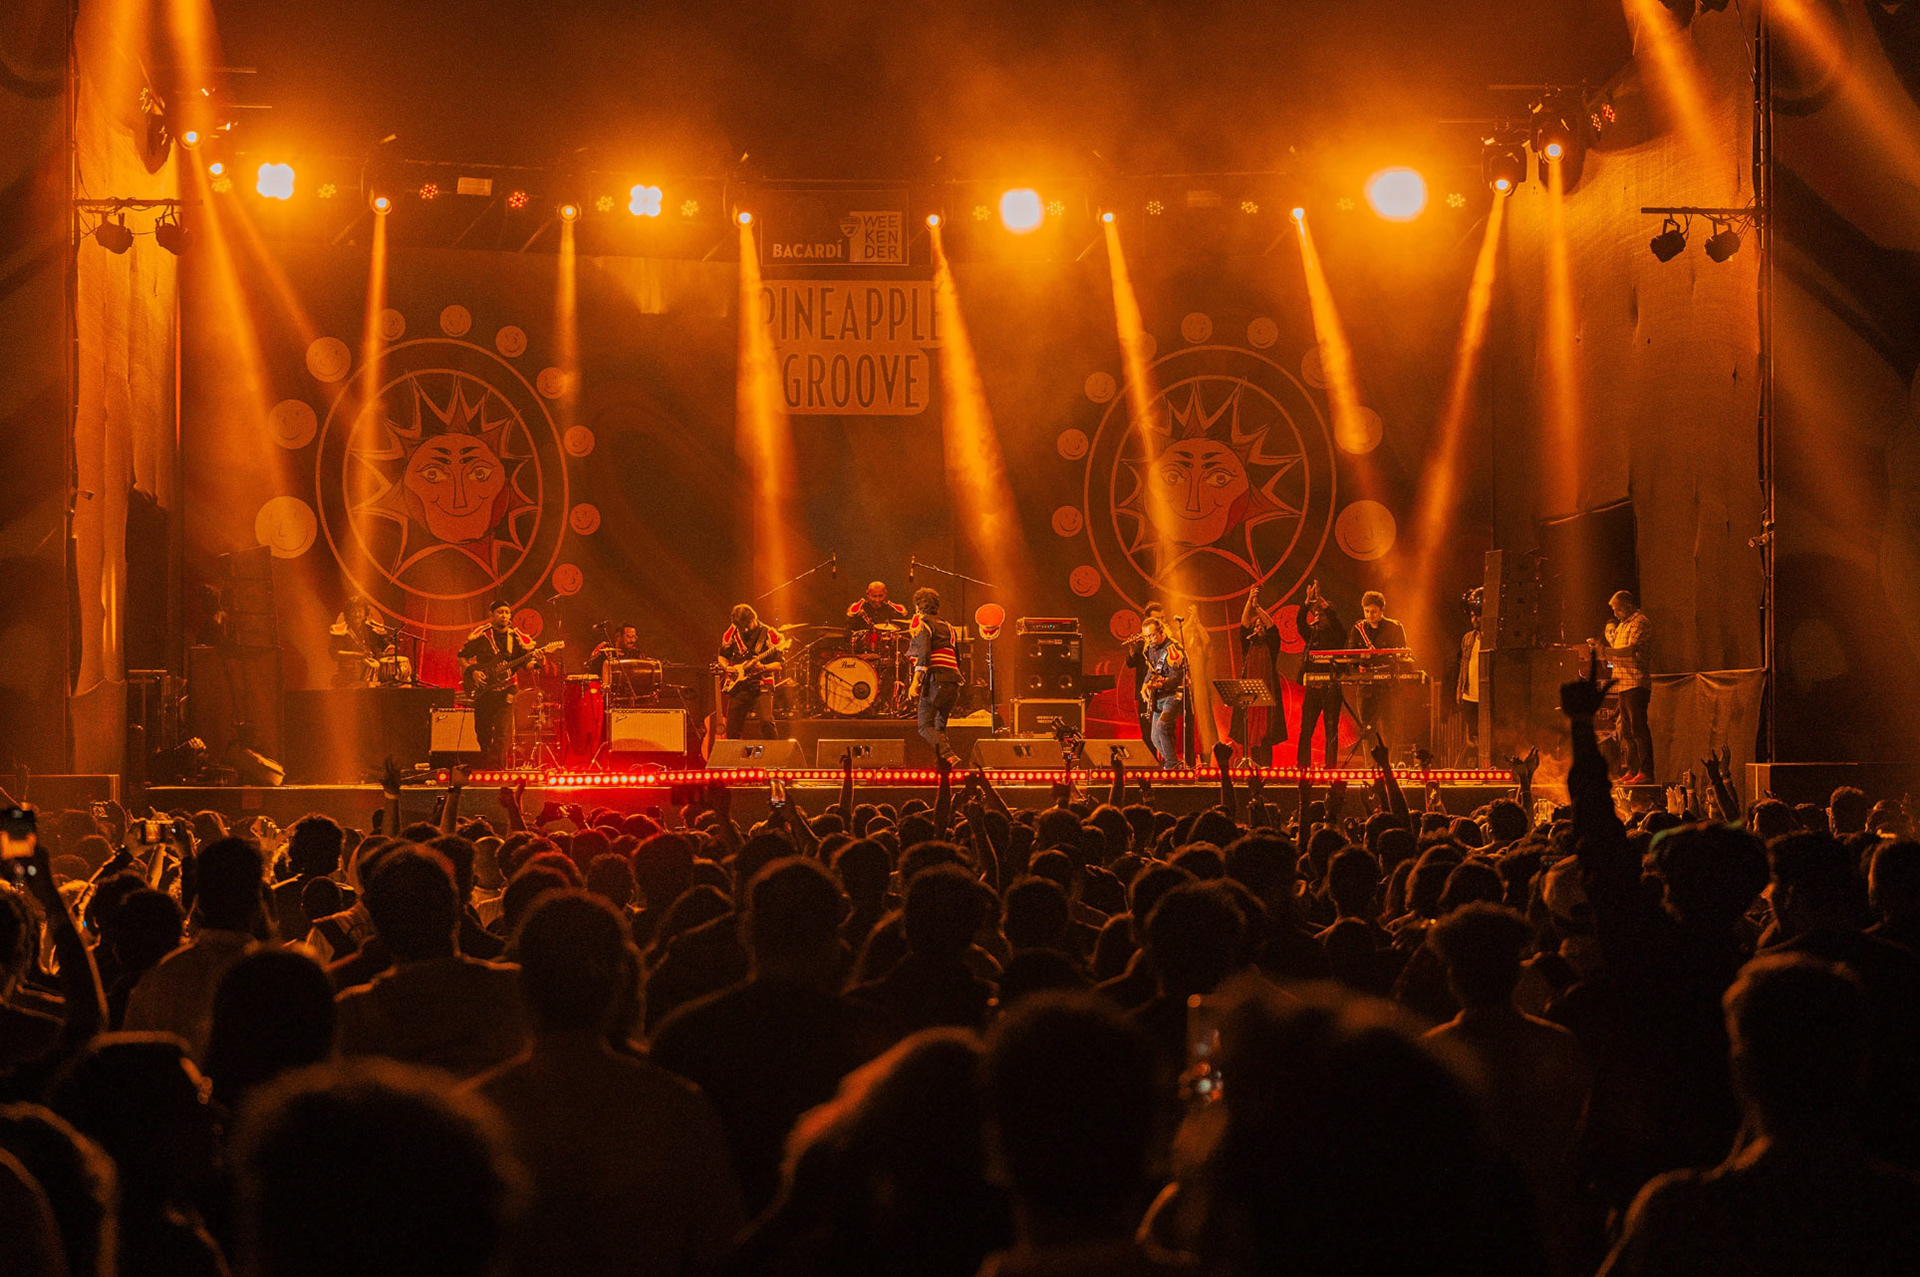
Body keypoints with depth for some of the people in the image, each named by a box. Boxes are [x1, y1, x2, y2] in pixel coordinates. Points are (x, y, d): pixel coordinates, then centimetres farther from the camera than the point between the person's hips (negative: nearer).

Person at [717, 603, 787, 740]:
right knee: (732, 727, 4)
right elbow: (722, 656, 20)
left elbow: (778, 664, -5)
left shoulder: (768, 634, -5)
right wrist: (727, 667, -1)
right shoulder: (732, 634, 6)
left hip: (761, 685, -4)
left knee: (766, 722, -21)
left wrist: (763, 668, -23)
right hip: (738, 685, 4)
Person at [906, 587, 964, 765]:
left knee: (925, 727, -13)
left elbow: (924, 653, -13)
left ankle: (949, 756, -35)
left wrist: (916, 681, -21)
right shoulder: (947, 627, 25)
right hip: (954, 682, 7)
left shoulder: (922, 623, 3)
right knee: (940, 727, 17)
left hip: (935, 679, -7)